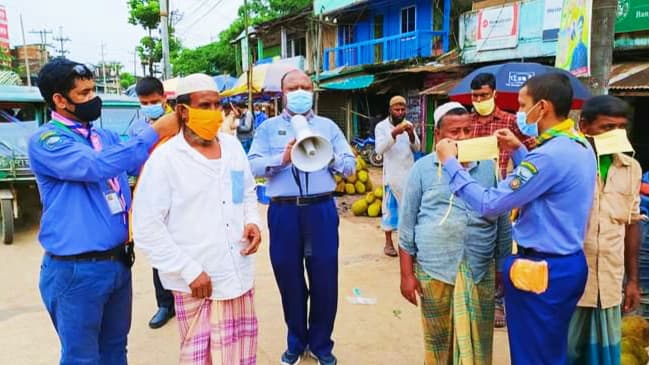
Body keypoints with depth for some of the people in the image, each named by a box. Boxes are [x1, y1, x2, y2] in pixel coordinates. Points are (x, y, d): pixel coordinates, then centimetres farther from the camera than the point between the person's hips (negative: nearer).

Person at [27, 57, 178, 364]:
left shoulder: (106, 137, 9)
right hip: (77, 269, -6)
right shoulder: (45, 141, -12)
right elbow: (97, 166, -28)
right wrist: (155, 131, -27)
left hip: (120, 261, 7)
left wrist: (171, 136, -9)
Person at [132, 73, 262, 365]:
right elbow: (145, 227, -14)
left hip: (239, 273, 5)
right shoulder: (165, 158, -12)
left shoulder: (233, 146, 6)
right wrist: (189, 271, -16)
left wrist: (252, 221, -1)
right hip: (197, 281, -5)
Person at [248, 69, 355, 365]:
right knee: (289, 279, 11)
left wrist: (328, 155, -13)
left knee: (324, 280, 6)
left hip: (321, 209, 1)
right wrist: (283, 158, -20)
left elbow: (350, 166, 5)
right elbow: (252, 165, -5)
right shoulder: (268, 127, 8)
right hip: (284, 211, 0)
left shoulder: (328, 126, 11)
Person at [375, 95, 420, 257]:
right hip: (392, 174, -4)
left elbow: (416, 148, 2)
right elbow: (379, 150, -18)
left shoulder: (408, 124, 7)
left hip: (409, 173, 4)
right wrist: (394, 133, -30)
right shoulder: (381, 126, -5)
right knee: (390, 207, 3)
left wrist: (411, 135, -18)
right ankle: (388, 242, 13)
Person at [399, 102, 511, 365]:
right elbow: (407, 227, 0)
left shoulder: (489, 167, 4)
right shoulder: (422, 168, -2)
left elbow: (503, 224, 9)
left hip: (481, 271, 2)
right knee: (438, 340, 14)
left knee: (477, 343, 11)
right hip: (433, 271, -1)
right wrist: (407, 274, -2)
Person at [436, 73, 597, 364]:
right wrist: (519, 151, 17)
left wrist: (450, 162, -16)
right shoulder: (580, 146, 6)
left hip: (541, 270, -9)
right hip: (569, 263, 10)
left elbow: (489, 204, -25)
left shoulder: (550, 154, -26)